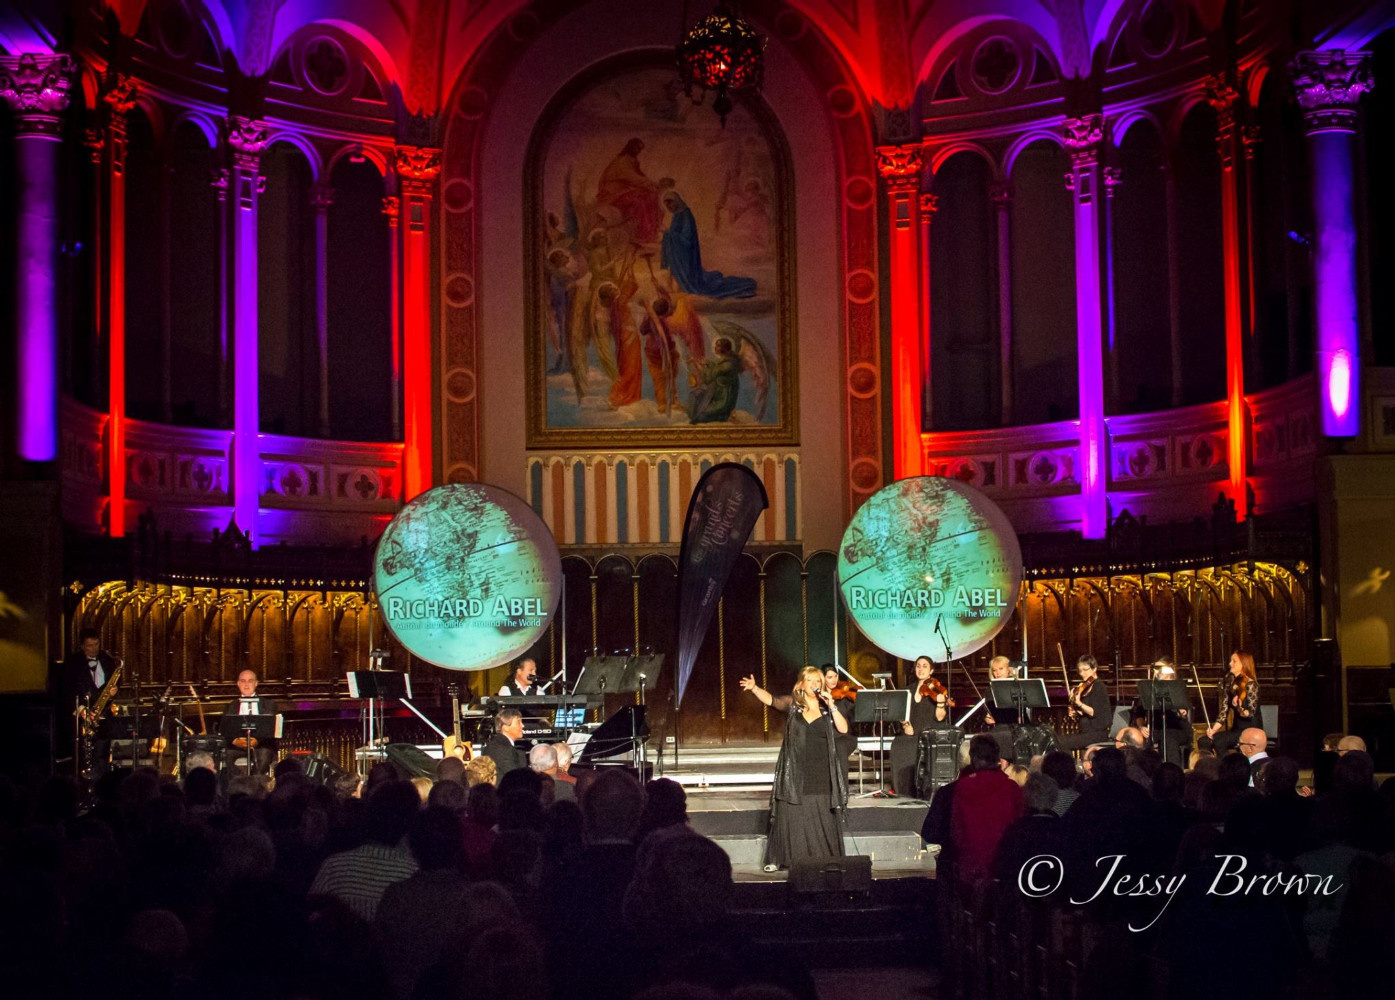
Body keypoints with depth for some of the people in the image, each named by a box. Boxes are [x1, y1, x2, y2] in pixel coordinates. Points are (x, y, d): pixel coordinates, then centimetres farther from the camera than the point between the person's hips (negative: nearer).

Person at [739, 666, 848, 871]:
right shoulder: (792, 704, 5)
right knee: (790, 817, -1)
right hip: (794, 772, -1)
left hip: (820, 774, 1)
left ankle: (824, 858, 9)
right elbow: (771, 700, -10)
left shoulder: (826, 709, 9)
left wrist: (831, 706, -10)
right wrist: (754, 688, -27)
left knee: (822, 819, 1)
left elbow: (843, 729, -2)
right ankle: (776, 859, 5)